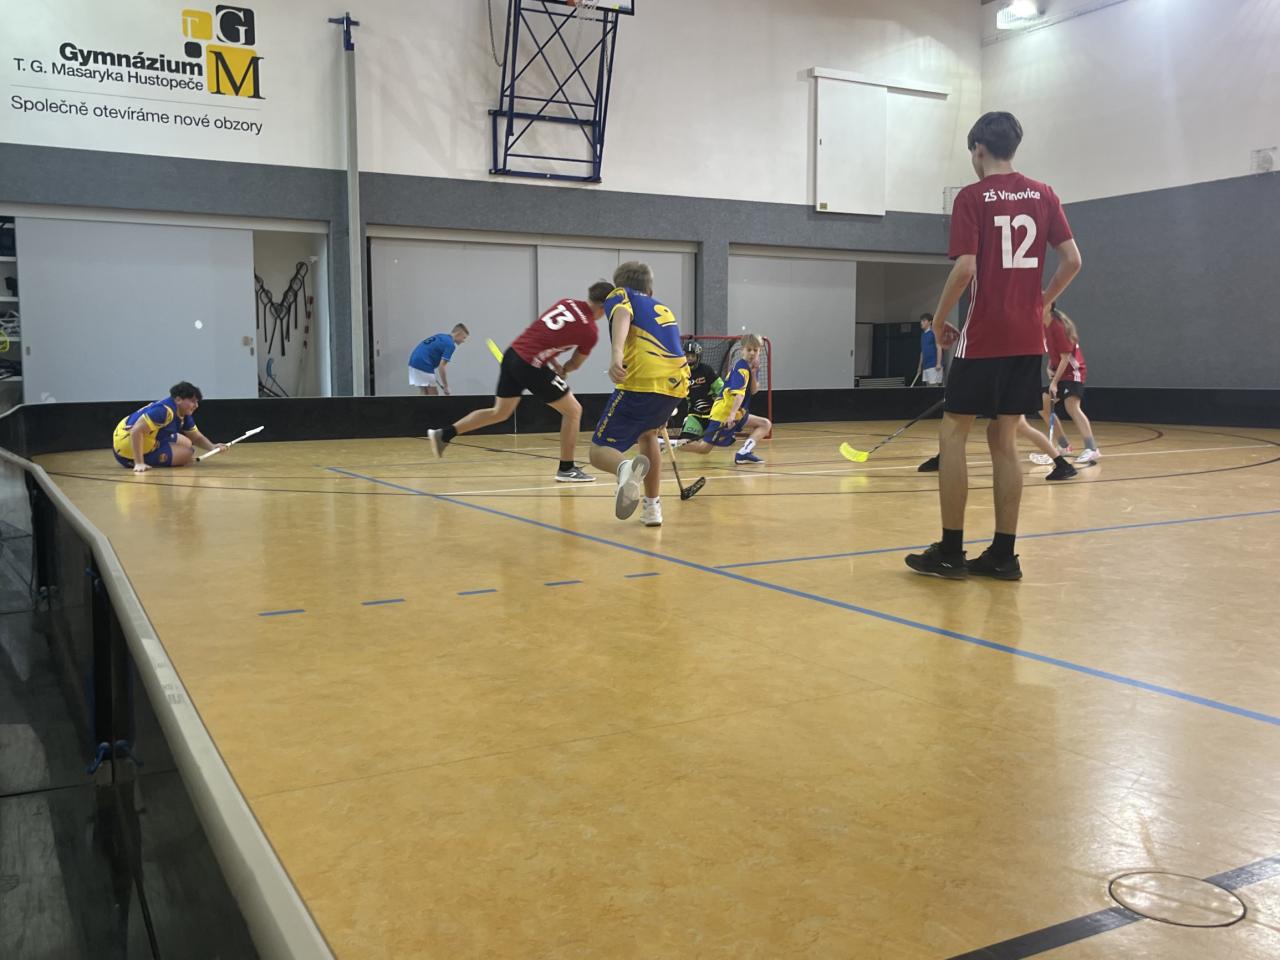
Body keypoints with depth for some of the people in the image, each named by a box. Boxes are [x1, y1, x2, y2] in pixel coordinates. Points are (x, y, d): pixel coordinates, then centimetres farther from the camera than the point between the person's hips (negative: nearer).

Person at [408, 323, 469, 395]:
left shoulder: (441, 337, 19)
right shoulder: (450, 344, -9)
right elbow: (441, 367, -17)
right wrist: (446, 387, -11)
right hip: (424, 366, -9)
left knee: (425, 394, 13)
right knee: (433, 395, -2)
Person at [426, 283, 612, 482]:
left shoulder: (565, 303, 11)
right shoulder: (590, 331, -7)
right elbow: (575, 364, 9)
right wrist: (563, 370, 29)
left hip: (512, 353, 7)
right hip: (531, 366, -7)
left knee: (499, 413, 23)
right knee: (573, 411, 8)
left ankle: (443, 435, 24)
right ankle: (566, 469, 12)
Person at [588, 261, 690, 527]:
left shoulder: (619, 295, 17)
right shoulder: (665, 310, 34)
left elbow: (623, 315, -8)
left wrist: (616, 353, -28)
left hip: (643, 383, -5)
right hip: (677, 383, 6)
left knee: (599, 451, 3)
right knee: (648, 433, 34)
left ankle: (626, 468, -33)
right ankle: (652, 507, 28)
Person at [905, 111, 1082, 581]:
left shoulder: (972, 197, -5)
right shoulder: (1043, 195, 9)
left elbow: (965, 268, -15)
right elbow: (1072, 261, 5)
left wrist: (939, 319, -2)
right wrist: (1041, 302, 17)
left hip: (983, 336, -6)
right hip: (1028, 337, 6)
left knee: (952, 434, 3)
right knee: (1004, 439, 11)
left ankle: (950, 551, 2)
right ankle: (1003, 554, 11)